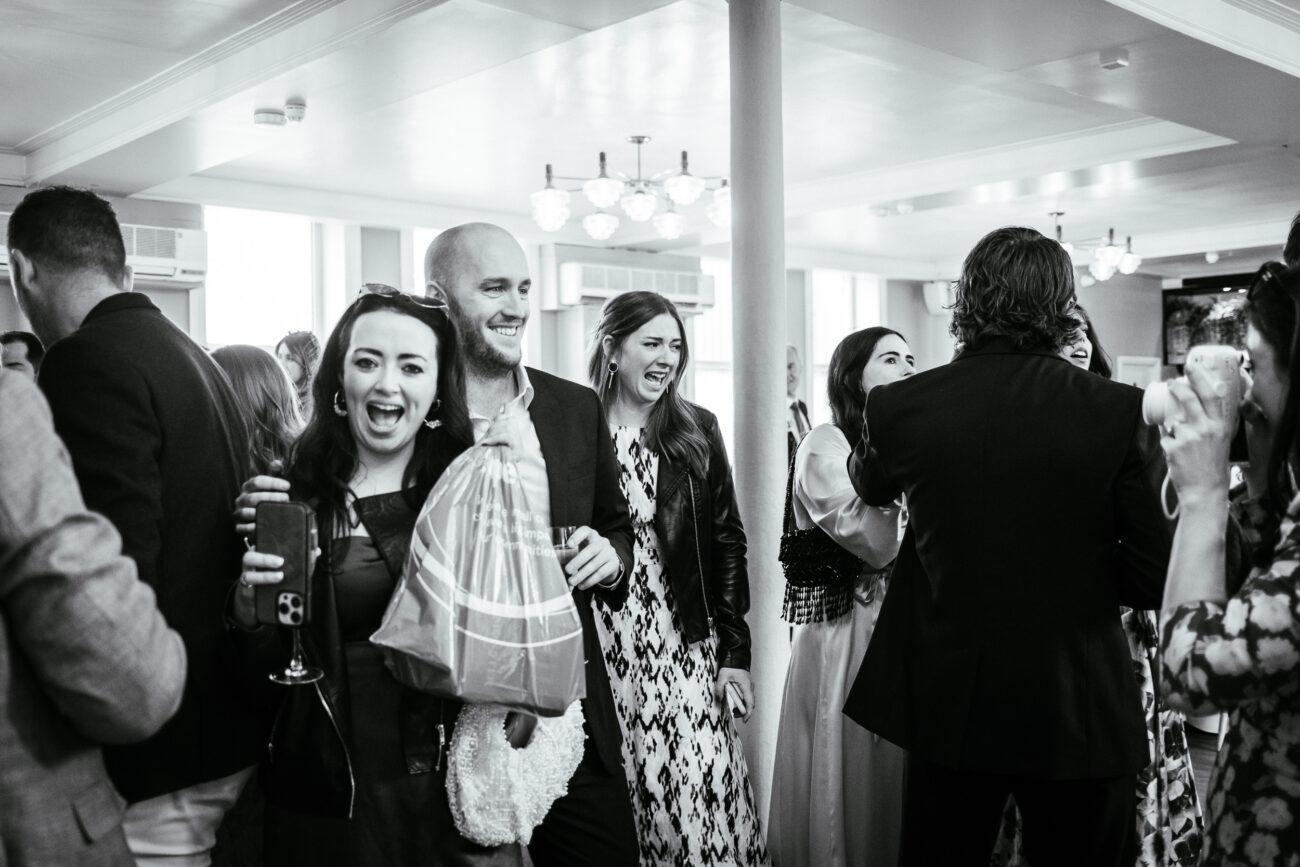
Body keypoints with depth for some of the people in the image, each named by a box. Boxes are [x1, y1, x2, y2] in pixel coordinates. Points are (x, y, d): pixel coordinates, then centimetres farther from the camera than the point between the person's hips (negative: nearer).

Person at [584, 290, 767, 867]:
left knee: (701, 789, -2)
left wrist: (735, 649, 2)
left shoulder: (697, 431, 5)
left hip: (684, 646, 2)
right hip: (600, 647, -1)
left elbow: (727, 541, 5)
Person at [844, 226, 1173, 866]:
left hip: (947, 709, 1)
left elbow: (869, 488, 12)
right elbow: (1157, 579, -10)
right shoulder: (1120, 412, -13)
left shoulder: (897, 406, -10)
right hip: (1079, 713, -1)